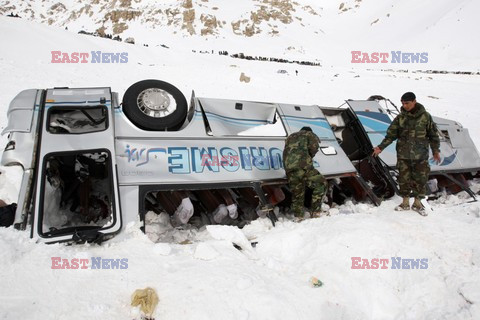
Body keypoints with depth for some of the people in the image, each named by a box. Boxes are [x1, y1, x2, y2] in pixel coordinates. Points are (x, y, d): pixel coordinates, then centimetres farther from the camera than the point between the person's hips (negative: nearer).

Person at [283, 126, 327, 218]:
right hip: (303, 166, -6)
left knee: (296, 194, 12)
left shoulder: (290, 137, 36)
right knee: (321, 183, 4)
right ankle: (316, 212, -4)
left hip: (289, 169, 6)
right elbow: (314, 147, 0)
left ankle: (298, 217, 12)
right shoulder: (309, 134, 19)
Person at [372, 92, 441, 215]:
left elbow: (433, 134, 6)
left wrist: (436, 151, 7)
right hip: (403, 155, 1)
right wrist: (380, 147, -5)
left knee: (421, 178, 6)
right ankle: (405, 202, 23)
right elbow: (391, 135, 2)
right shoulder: (400, 117, -1)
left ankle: (417, 203, 24)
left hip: (421, 155, 0)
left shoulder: (425, 116, -2)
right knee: (404, 178, 7)